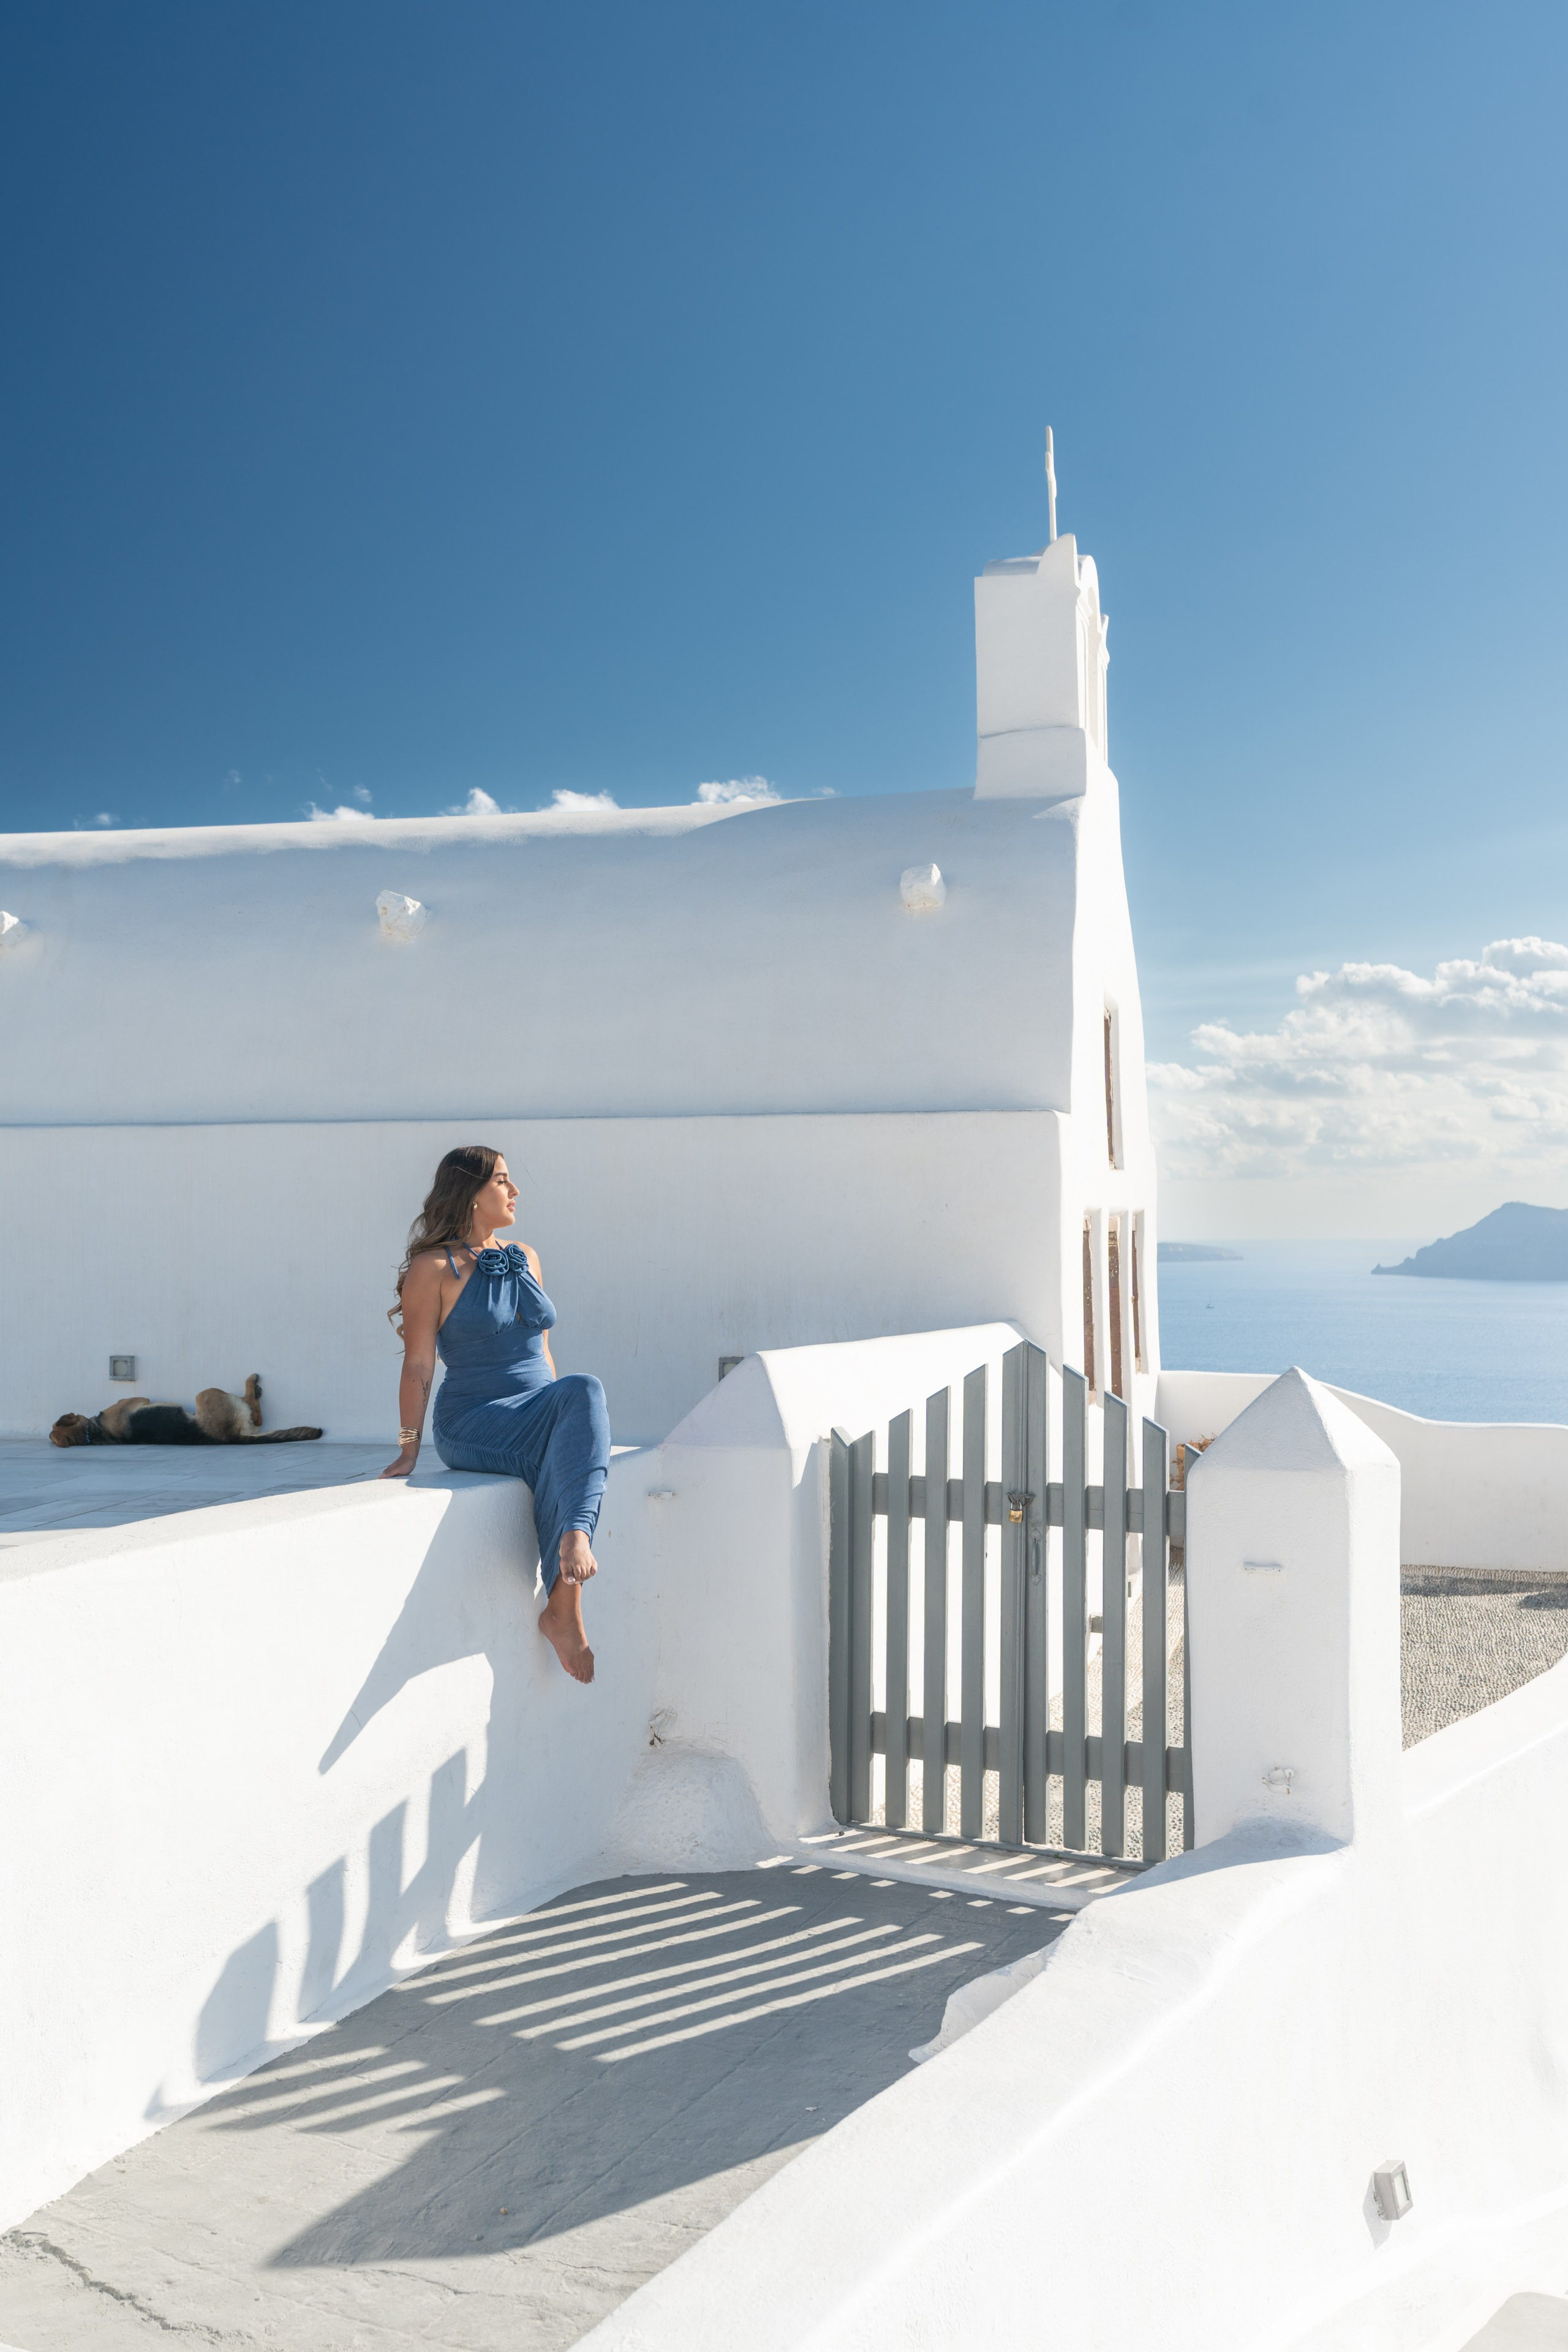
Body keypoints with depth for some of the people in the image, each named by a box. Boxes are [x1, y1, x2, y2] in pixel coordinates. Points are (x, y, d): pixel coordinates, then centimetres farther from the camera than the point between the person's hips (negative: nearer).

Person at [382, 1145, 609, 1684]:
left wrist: (565, 1417, 14)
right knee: (585, 1390, -31)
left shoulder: (525, 1260, 18)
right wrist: (408, 1449, -10)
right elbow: (419, 1366, -5)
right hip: (474, 1426, -5)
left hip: (538, 1418, 5)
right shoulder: (433, 1268, -1)